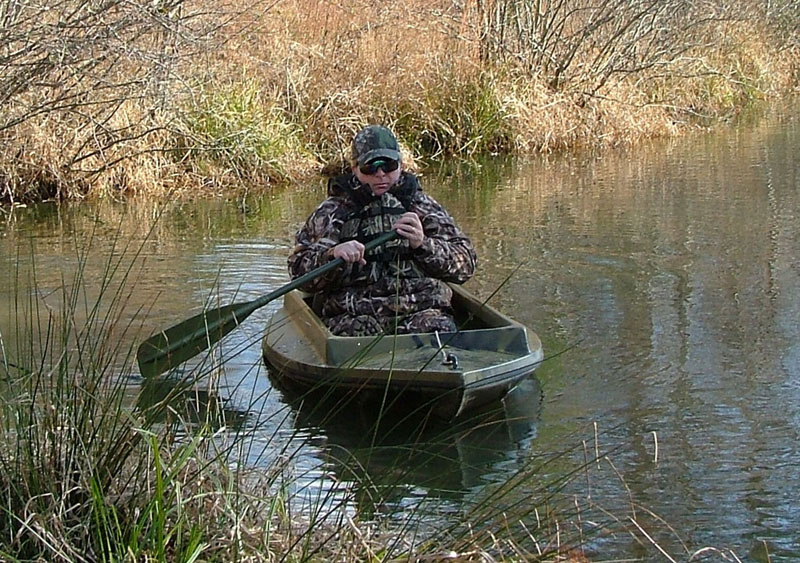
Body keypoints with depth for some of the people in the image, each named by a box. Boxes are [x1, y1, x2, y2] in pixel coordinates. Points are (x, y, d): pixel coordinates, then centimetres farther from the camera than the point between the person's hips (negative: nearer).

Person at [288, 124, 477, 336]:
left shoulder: (422, 206, 21)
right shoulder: (331, 213, 18)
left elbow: (466, 264, 13)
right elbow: (299, 271, 9)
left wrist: (423, 244, -5)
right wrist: (332, 255, -12)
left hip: (421, 308, 1)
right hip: (354, 313, -1)